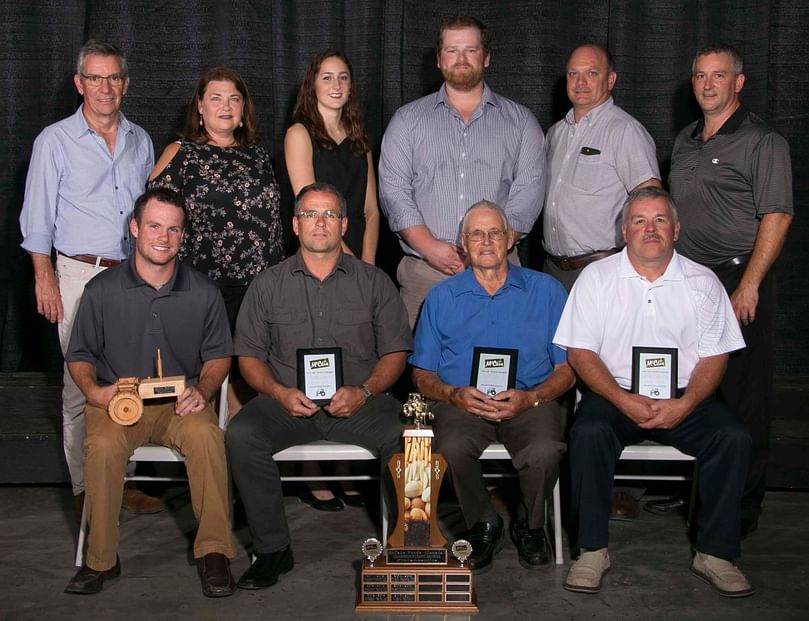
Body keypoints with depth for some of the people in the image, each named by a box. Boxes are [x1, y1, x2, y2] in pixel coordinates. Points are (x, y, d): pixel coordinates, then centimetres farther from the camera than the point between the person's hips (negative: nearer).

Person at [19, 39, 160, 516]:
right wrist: (44, 278, -5)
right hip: (79, 274, -3)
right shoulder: (55, 141, 1)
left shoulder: (141, 141, 12)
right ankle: (85, 488, 8)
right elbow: (38, 217, 0)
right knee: (82, 384, -2)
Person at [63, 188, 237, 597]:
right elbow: (79, 355, 10)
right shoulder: (102, 290, 2)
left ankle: (213, 552, -18)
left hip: (181, 404, 0)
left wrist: (201, 390, -9)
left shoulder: (202, 293, 4)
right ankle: (100, 559, -13)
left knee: (206, 435, -33)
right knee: (102, 444, -33)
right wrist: (93, 390, -10)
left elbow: (218, 355, 10)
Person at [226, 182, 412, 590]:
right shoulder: (268, 285, 13)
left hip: (358, 401, -1)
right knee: (241, 435, -27)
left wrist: (364, 392, -12)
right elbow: (249, 355, 10)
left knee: (405, 435, -30)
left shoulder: (374, 282, 11)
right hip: (288, 402, 1)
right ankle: (272, 549, -12)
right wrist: (280, 393, -9)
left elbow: (395, 351, 6)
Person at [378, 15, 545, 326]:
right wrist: (430, 247, -11)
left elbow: (529, 190, 1)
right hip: (422, 270, 0)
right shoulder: (408, 119, 13)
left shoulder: (520, 121, 12)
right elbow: (393, 190, 3)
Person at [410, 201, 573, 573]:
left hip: (529, 401, 0)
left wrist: (530, 398, -11)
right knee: (452, 447, -33)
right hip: (462, 403, 1)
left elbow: (567, 367, 7)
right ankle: (482, 525, -2)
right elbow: (422, 374, 11)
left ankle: (530, 525, 2)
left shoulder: (545, 290, 11)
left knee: (545, 450, -32)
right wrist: (454, 395, -11)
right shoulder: (441, 297, 14)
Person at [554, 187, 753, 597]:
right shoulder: (597, 277, 2)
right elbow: (579, 351, -3)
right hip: (614, 394, -1)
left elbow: (714, 357, 3)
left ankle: (715, 553, -8)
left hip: (683, 398, 2)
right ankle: (592, 549, -15)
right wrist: (624, 401, -17)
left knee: (733, 437, -23)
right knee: (588, 432, -31)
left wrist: (683, 405, -15)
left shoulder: (703, 282, 6)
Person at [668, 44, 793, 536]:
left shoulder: (762, 141, -5)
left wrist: (749, 284, -19)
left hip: (739, 279, -7)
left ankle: (743, 504, 8)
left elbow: (777, 217, -12)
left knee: (743, 394, -2)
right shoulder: (686, 142, 17)